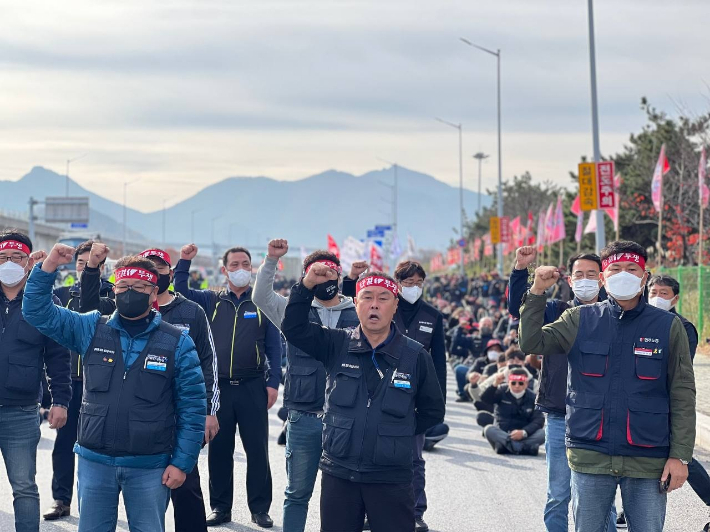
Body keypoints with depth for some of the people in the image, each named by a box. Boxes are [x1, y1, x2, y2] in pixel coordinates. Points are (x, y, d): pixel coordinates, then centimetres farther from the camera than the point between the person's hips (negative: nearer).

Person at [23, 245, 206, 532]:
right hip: (95, 462, 2)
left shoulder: (178, 342, -2)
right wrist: (49, 266, -12)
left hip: (150, 466, -2)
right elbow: (38, 311, 3)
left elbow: (192, 408, -2)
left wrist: (182, 463, -6)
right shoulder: (90, 329, 5)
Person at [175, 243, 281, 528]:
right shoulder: (211, 301, 9)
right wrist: (185, 261, -8)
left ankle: (260, 509, 10)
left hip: (252, 387, -2)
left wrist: (273, 383, -5)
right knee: (219, 448, 7)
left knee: (257, 448, 1)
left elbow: (274, 347, 3)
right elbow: (181, 292, 2)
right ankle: (220, 507, 16)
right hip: (219, 386, 2)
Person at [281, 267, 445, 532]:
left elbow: (432, 411, 8)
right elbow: (293, 328, -4)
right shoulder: (337, 345, 2)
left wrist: (397, 433, 1)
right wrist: (307, 285, -15)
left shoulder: (415, 356, -2)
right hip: (338, 476, 2)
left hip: (392, 480, -1)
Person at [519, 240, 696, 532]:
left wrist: (680, 455, -5)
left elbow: (682, 396, 1)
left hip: (648, 461, -1)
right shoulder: (579, 319, 6)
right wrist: (537, 291, -12)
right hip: (590, 457, 1)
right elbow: (532, 343, -3)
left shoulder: (668, 326, 1)